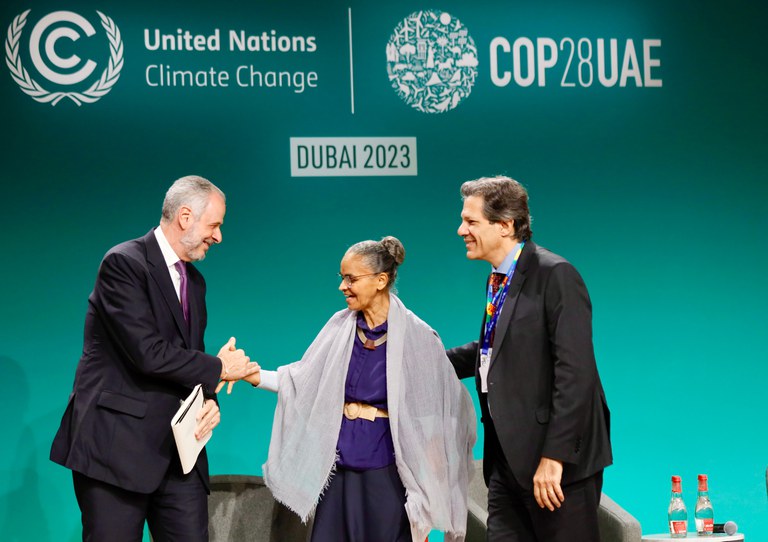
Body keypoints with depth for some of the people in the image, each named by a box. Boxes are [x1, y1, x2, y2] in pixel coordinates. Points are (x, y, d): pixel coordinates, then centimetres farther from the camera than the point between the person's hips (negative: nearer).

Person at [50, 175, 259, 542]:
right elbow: (149, 354, -19)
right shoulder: (123, 263, -10)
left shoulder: (194, 281, 17)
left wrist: (209, 399, -3)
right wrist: (219, 368, -7)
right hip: (117, 443, -7)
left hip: (177, 448, 8)